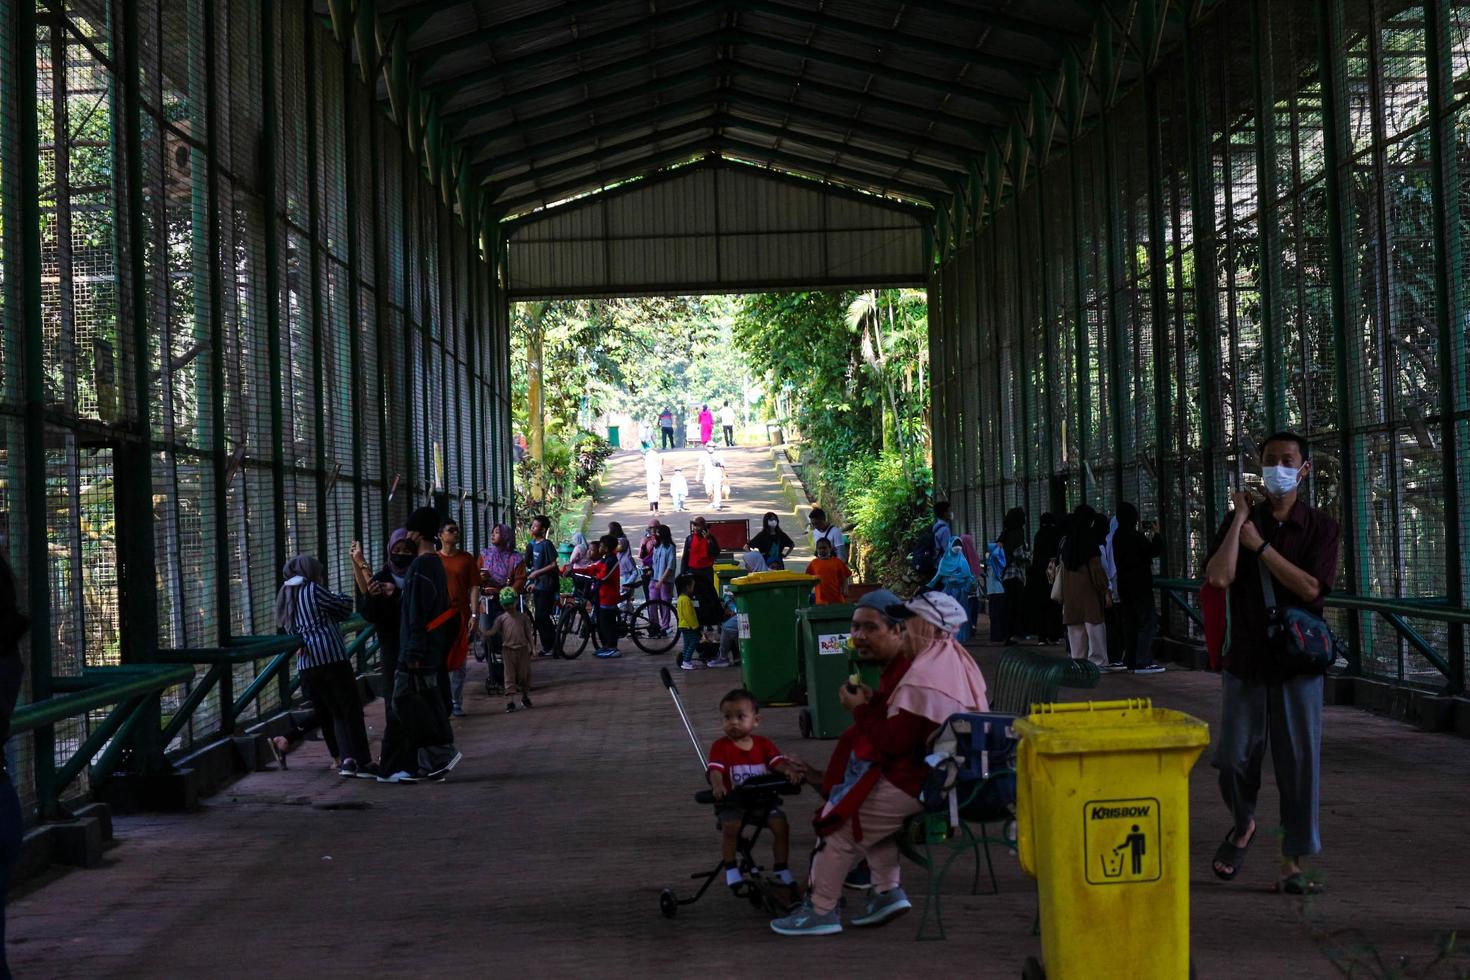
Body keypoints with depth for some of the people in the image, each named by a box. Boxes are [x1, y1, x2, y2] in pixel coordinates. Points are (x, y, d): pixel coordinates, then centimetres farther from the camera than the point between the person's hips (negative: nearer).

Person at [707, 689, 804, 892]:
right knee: (730, 826, -30)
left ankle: (781, 868, 4)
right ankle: (731, 869, -10)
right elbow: (715, 769, -18)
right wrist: (717, 785, -40)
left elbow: (777, 761, -6)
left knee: (781, 824, -16)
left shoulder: (763, 744, 6)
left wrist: (788, 771, -28)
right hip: (732, 800, -3)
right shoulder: (721, 746, -5)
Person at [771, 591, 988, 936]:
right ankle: (887, 891, 18)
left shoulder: (923, 677, -24)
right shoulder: (955, 659, 9)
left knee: (841, 822, -3)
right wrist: (875, 701, 5)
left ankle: (821, 910, 7)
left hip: (918, 783, -11)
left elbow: (893, 741, -21)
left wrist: (862, 709, -7)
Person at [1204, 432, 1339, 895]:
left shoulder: (1321, 527, 0)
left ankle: (1292, 865, 10)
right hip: (1245, 661, 1)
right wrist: (1240, 518, -11)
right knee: (1234, 758, 2)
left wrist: (1260, 546, -12)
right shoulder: (1241, 520, 4)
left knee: (1299, 764, 0)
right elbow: (1218, 577, -13)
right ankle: (1243, 825, 32)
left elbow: (1311, 588, -14)